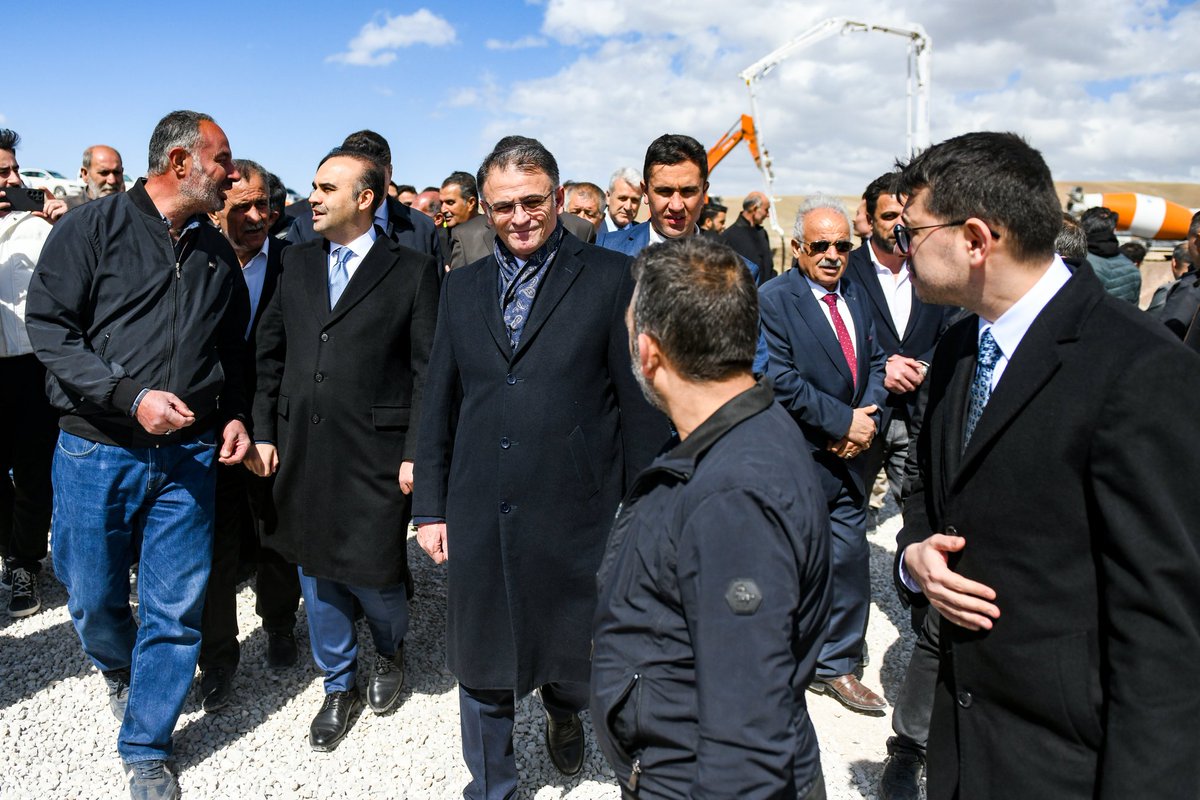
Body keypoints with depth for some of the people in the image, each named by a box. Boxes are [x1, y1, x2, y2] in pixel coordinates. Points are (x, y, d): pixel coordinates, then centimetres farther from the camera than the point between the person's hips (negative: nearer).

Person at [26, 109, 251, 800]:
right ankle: (121, 671, 46)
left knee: (176, 610, 4)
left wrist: (234, 414, 4)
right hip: (96, 451, -3)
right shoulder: (93, 227, -4)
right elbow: (49, 326, -10)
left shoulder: (218, 254, 10)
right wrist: (132, 395, -19)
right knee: (95, 600, 12)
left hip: (188, 458, 3)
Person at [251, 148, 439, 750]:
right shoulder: (297, 261, 11)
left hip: (374, 455, -5)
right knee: (316, 571, 14)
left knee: (372, 575, 2)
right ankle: (339, 685, 35)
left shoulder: (413, 271, -4)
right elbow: (270, 351, 13)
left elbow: (428, 371, -7)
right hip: (301, 451, 5)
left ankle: (390, 653, 36)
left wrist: (416, 454, -11)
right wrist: (264, 430, 8)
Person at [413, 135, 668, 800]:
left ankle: (565, 711, 50)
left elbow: (640, 403, -4)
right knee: (481, 669, 16)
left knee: (580, 657, 14)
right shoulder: (462, 288, 10)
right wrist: (430, 507, 9)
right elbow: (438, 407, 12)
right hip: (479, 518, 3)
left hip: (576, 515, -3)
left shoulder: (610, 279, -3)